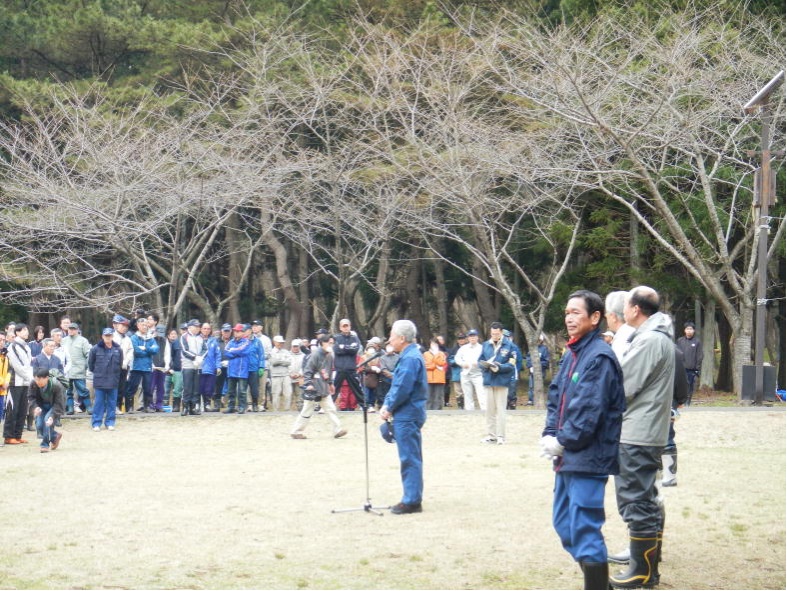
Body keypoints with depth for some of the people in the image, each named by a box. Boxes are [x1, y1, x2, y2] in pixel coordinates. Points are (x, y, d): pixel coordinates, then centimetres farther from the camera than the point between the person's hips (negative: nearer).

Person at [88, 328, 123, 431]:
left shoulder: (118, 349, -1)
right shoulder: (96, 349, -5)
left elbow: (120, 364, 10)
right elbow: (90, 363, 6)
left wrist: (115, 374, 10)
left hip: (113, 381, 2)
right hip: (99, 381, -2)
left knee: (112, 402, 7)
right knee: (99, 402, 3)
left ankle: (110, 422, 16)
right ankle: (96, 423, 9)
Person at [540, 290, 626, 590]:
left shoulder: (599, 357, -15)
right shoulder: (571, 354, 13)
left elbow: (589, 410, -20)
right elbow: (556, 396, 15)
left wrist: (562, 441, -12)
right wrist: (550, 435, 1)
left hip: (588, 458, -10)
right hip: (567, 457, 10)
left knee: (584, 530, -7)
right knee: (563, 523, 17)